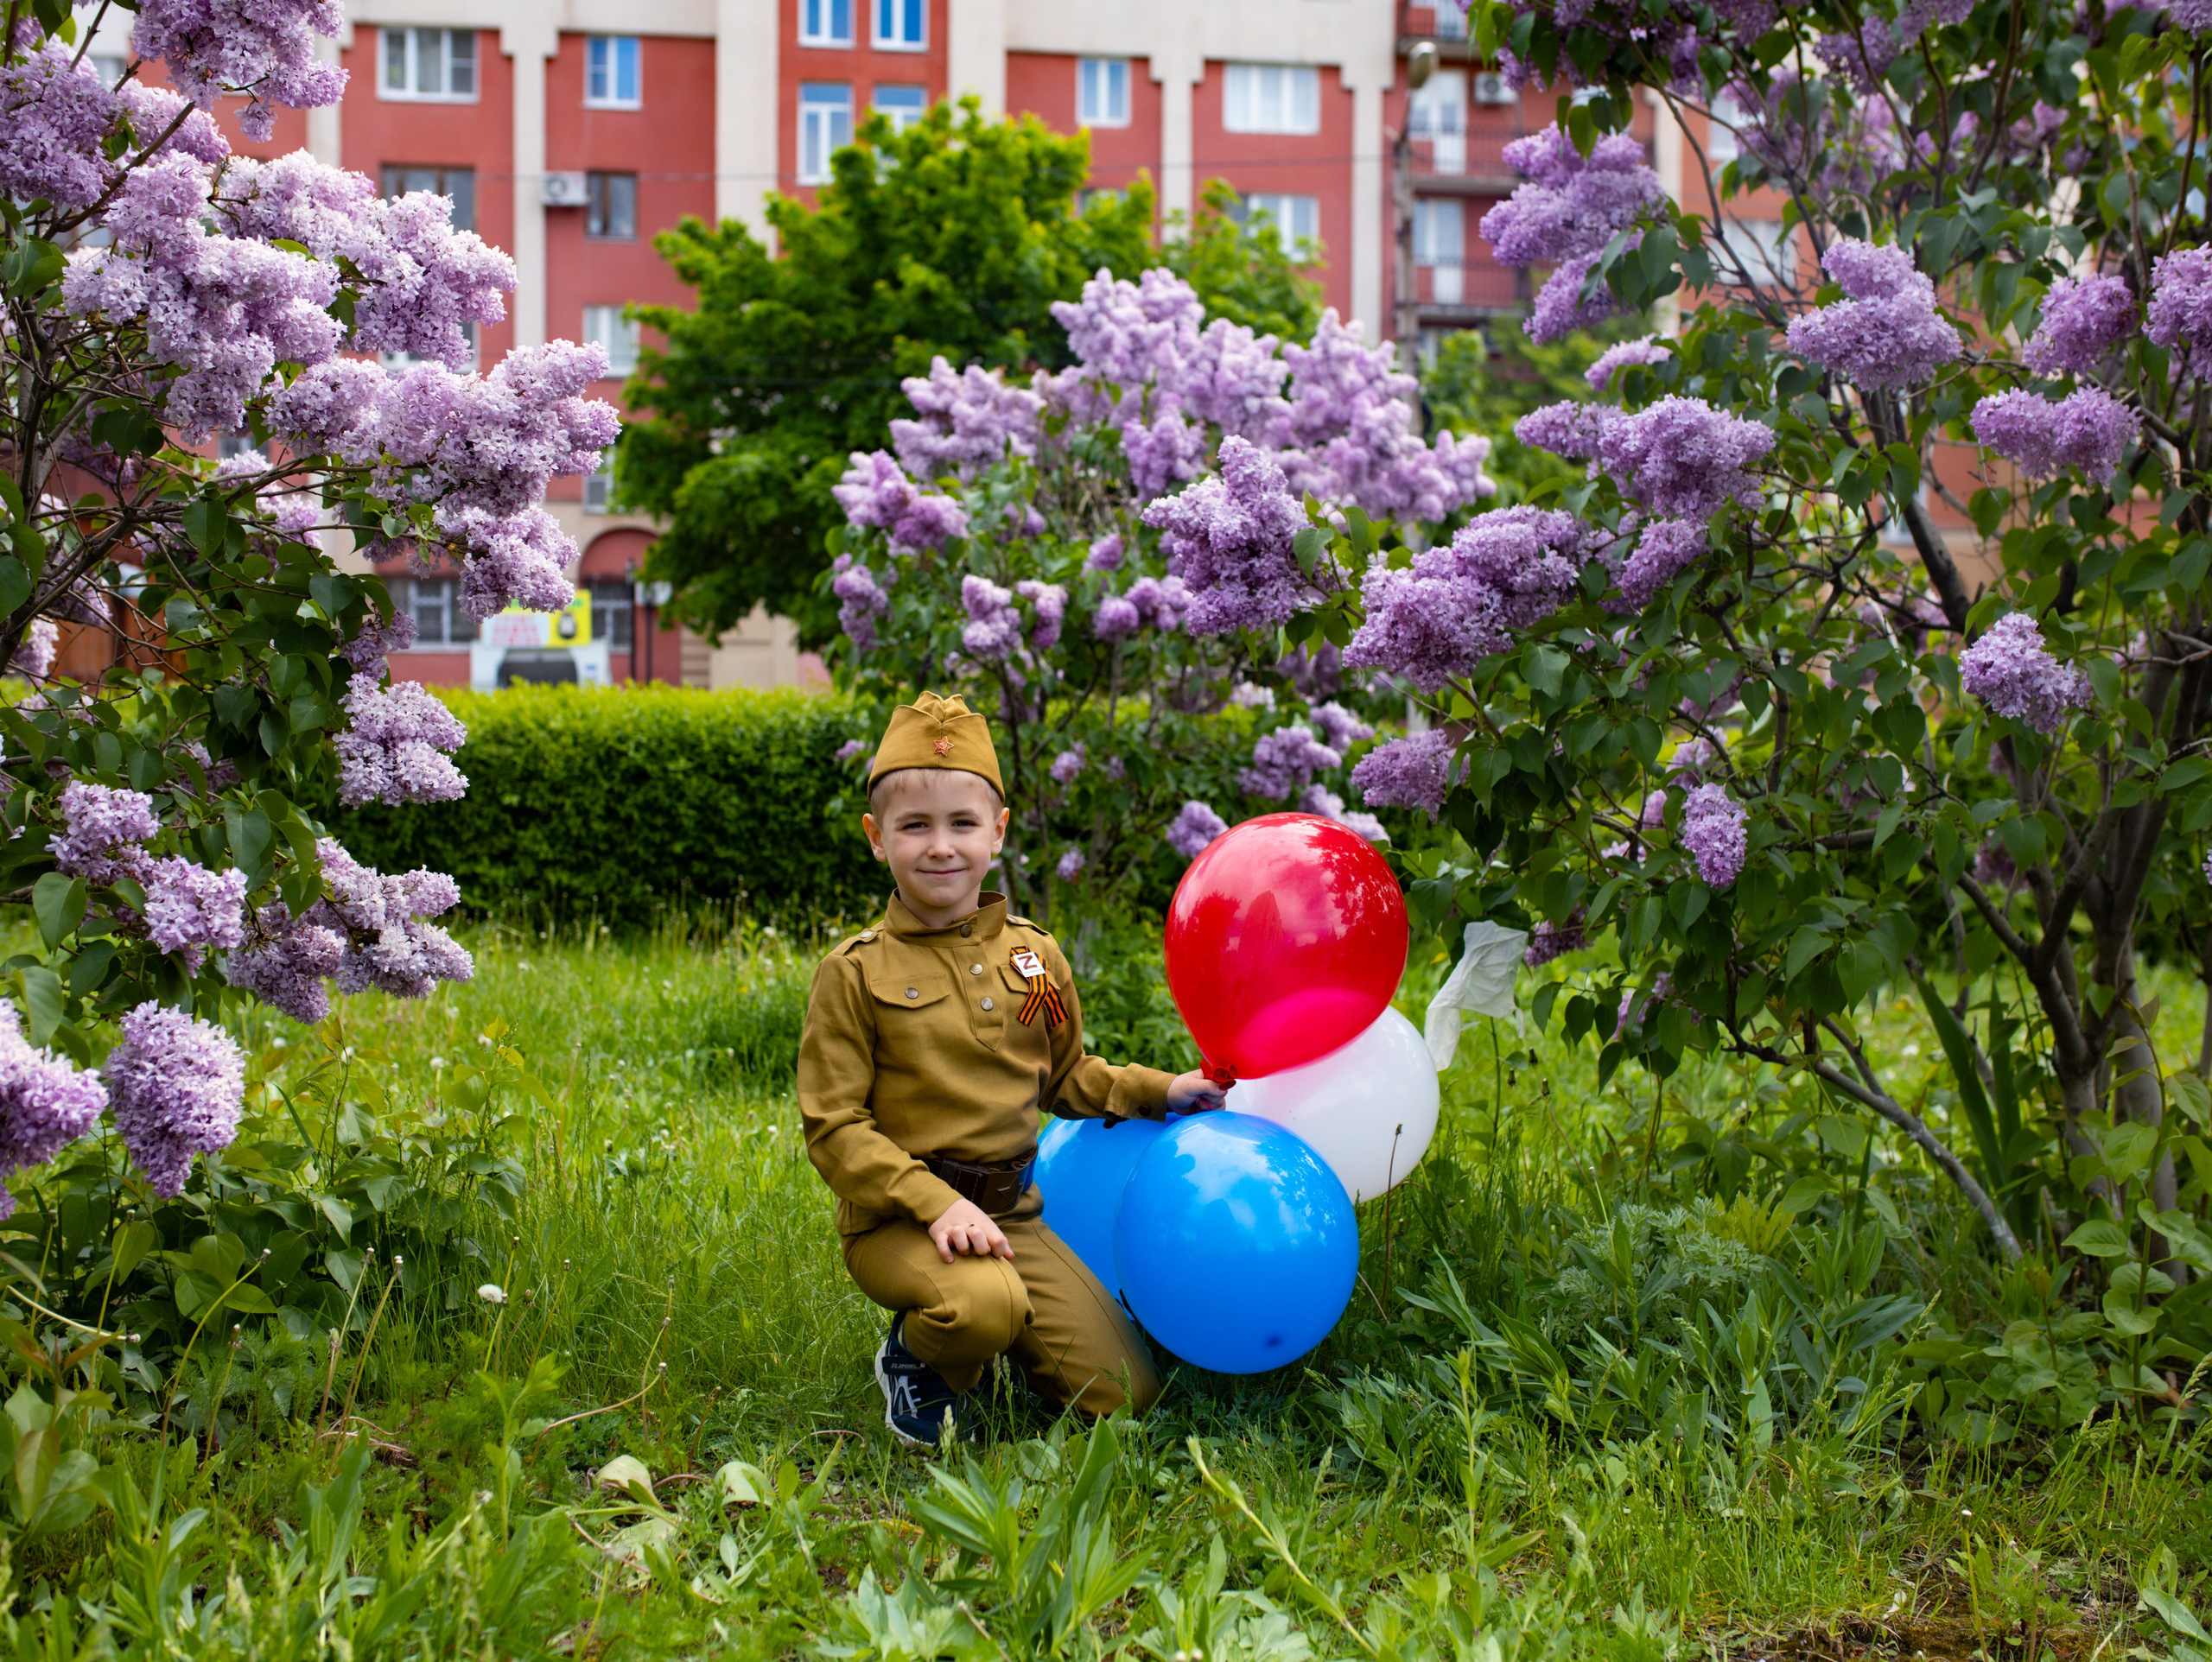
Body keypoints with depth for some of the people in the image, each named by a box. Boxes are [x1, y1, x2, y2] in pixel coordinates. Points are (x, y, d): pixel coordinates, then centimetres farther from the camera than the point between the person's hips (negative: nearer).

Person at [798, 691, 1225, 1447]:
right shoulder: (855, 973, -7)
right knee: (982, 1303, -37)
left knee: (1124, 1393, -2)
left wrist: (1157, 1091, 6)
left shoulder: (1035, 956, 7)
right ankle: (914, 1358, -2)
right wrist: (934, 1204, -22)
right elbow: (833, 1127, -10)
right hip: (897, 1217, -5)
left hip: (1010, 1210, 5)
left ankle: (990, 1340, 24)